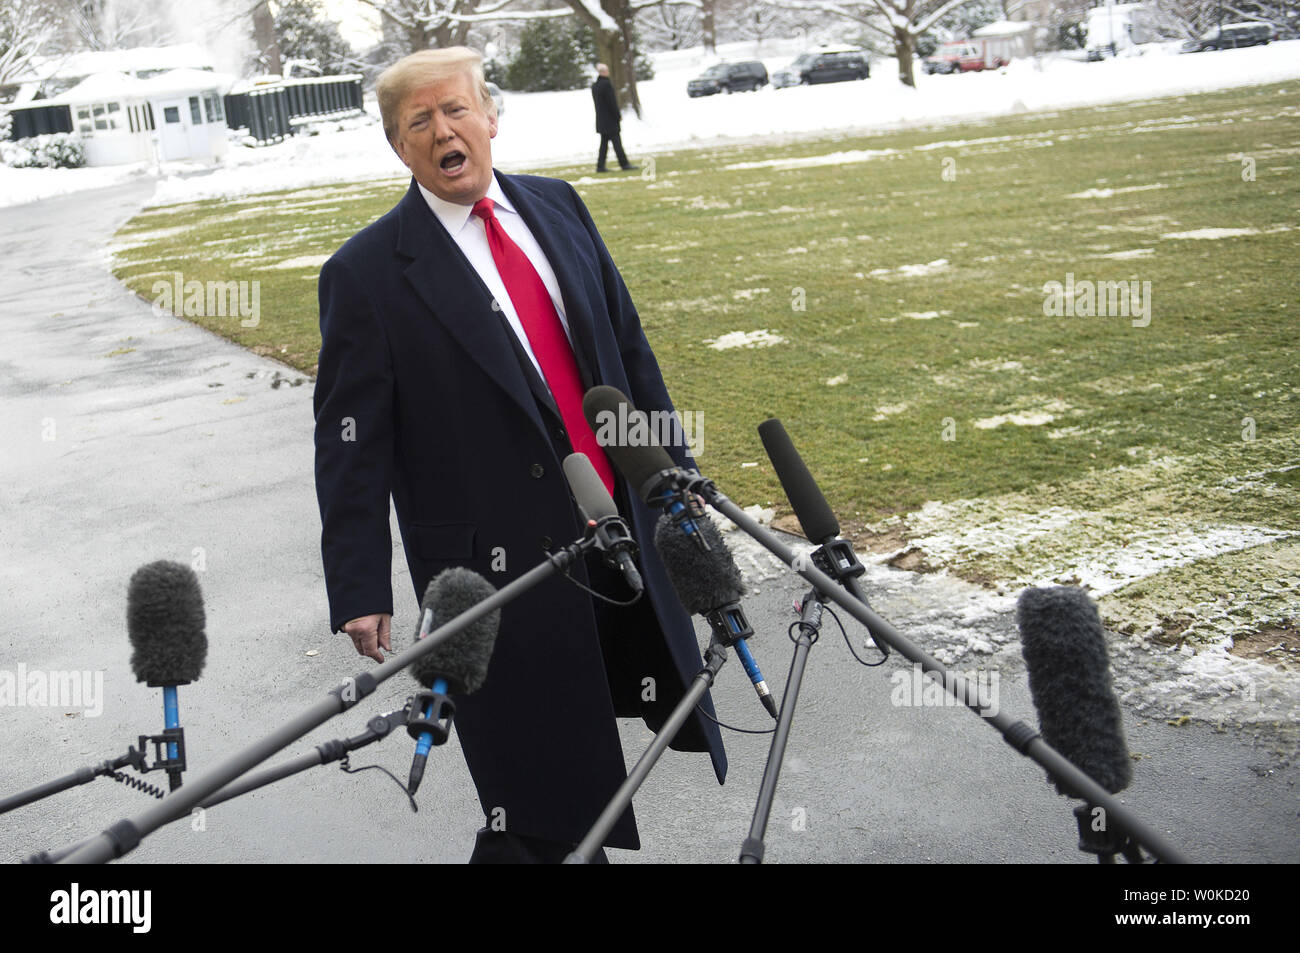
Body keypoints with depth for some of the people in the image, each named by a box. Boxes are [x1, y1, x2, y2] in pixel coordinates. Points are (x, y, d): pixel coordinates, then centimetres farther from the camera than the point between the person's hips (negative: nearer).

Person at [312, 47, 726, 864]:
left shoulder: (557, 207, 8)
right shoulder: (369, 273, -8)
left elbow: (629, 345, 13)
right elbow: (351, 444, -8)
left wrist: (673, 468, 14)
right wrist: (360, 590, -11)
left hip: (622, 525, 5)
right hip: (501, 566, -5)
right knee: (542, 804, 3)